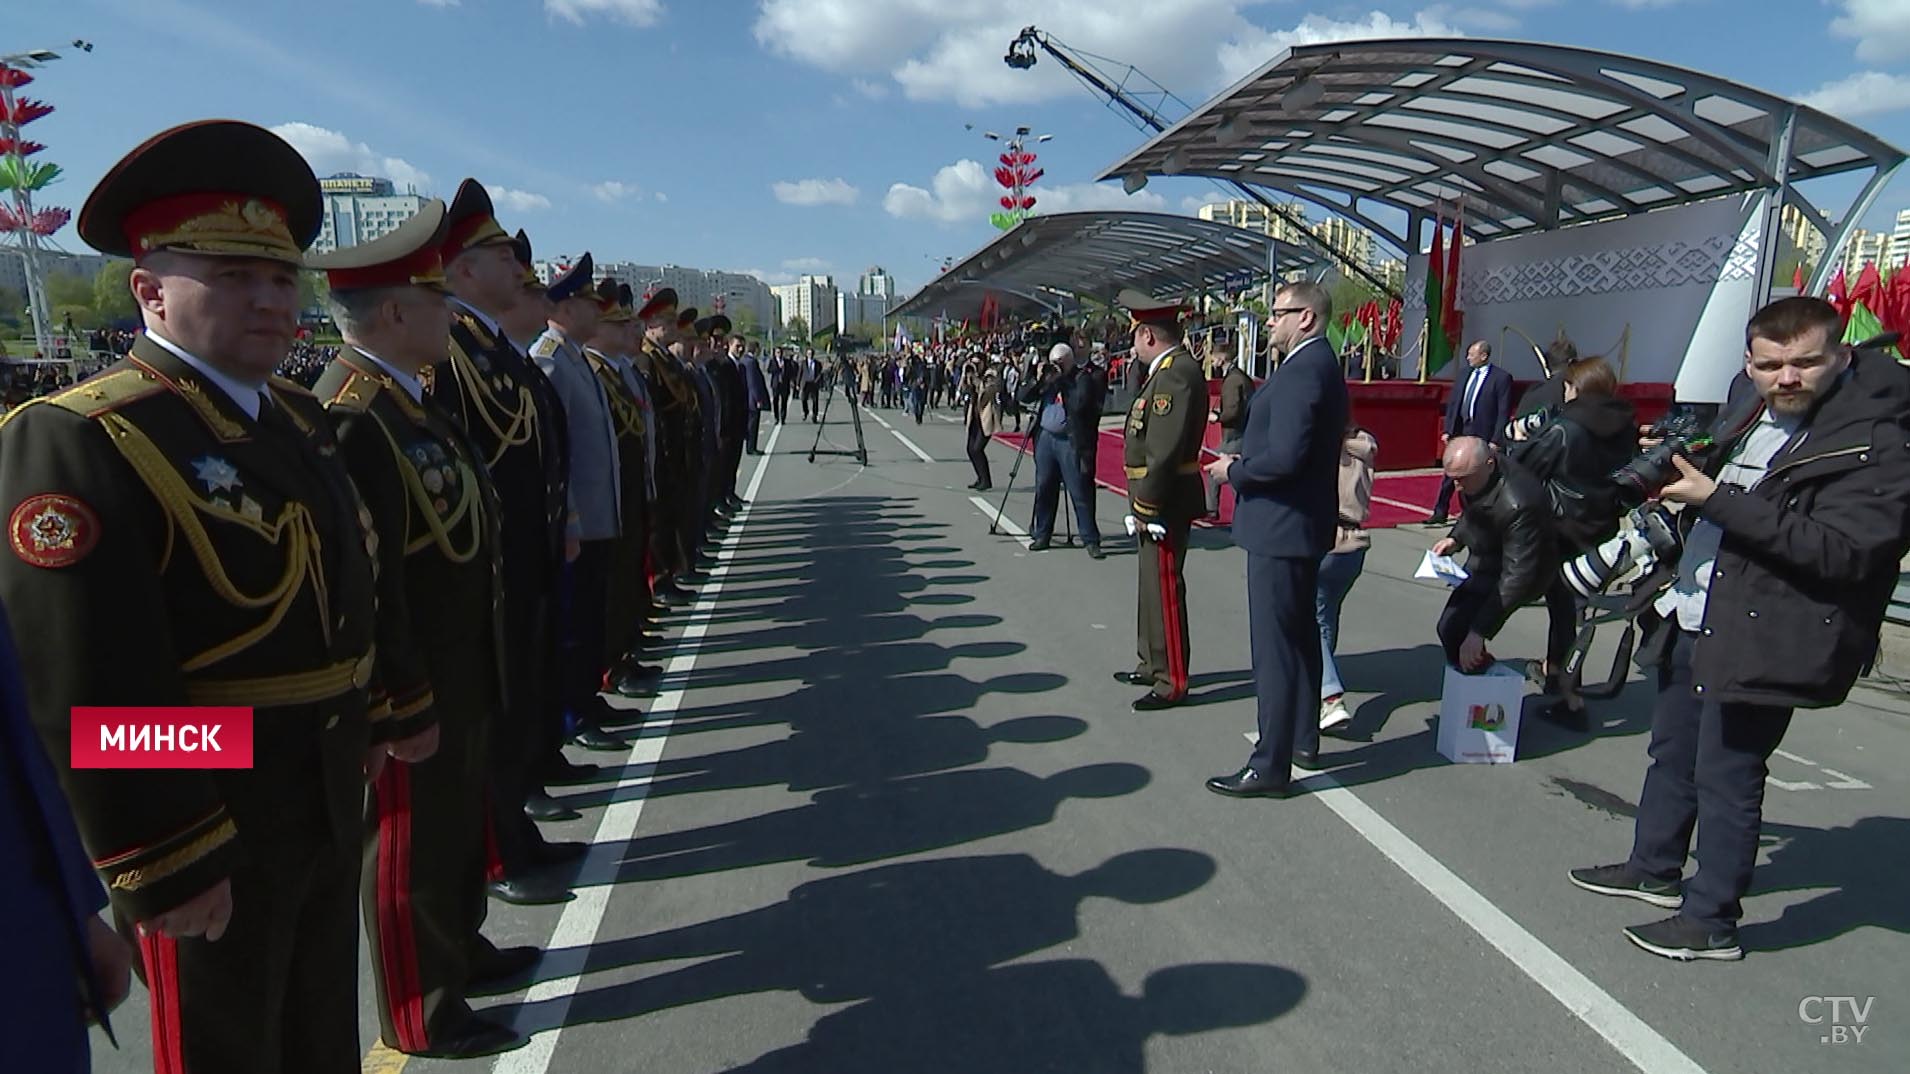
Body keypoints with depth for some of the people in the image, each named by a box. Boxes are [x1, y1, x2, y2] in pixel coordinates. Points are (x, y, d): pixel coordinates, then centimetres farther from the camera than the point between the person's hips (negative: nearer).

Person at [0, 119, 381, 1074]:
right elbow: (87, 691, -24)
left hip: (329, 803, 8)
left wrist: (377, 718, 17)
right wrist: (161, 867, -22)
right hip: (207, 833, -7)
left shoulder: (298, 418, 7)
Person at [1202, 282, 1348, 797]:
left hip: (1281, 525, -11)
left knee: (1273, 644, -5)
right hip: (1304, 522, 11)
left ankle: (1271, 765, 2)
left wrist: (1234, 471, -12)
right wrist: (1245, 459, 10)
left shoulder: (1302, 371, -20)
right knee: (1301, 633, 19)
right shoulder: (1320, 364, 13)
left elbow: (1284, 456, -27)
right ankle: (1304, 740, 33)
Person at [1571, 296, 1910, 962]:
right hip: (1691, 619, 8)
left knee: (1726, 776, 1)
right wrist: (1679, 463, 4)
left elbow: (1840, 551, -27)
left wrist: (1716, 498, -27)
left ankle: (1712, 921, 16)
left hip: (1760, 640, -8)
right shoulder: (1749, 400, 6)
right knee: (1673, 754, 21)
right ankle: (1655, 870, 39)